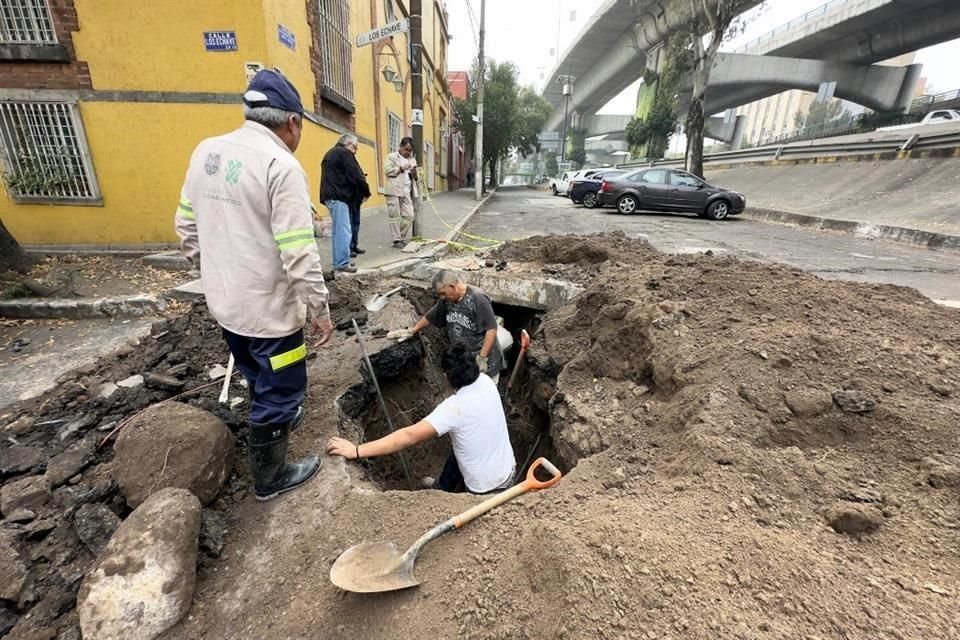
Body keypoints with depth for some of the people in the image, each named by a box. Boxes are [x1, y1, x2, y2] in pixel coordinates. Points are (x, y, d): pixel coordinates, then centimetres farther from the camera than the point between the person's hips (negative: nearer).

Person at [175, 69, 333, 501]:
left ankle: (277, 423, 52)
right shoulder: (281, 165, -19)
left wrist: (216, 276, 22)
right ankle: (270, 477, 29)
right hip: (269, 309, -8)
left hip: (225, 302, 8)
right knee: (280, 391, 11)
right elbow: (299, 253, -23)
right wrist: (319, 310, -13)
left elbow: (187, 228, 12)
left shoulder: (205, 152, 5)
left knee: (259, 381, 28)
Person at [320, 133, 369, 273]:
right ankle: (342, 264, -11)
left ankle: (339, 261, 17)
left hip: (331, 195, 10)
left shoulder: (331, 153, 24)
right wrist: (366, 192, 1)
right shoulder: (344, 153, -7)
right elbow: (356, 176, -12)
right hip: (338, 196, -10)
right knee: (344, 232, -10)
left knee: (338, 231, 14)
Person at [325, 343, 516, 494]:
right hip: (508, 471, 6)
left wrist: (356, 451, -35)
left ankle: (443, 489, 51)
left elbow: (409, 436, -36)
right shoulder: (486, 382, -12)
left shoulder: (454, 407, -30)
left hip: (485, 488, -5)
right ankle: (443, 486, 52)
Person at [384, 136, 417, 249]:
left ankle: (403, 239, 11)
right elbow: (387, 170, -7)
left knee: (409, 216, 0)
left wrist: (415, 172, -2)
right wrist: (401, 168, -15)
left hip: (407, 192, 5)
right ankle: (396, 240, 0)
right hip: (394, 191, -5)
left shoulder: (412, 159, 21)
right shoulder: (392, 157, 5)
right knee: (395, 216, -3)